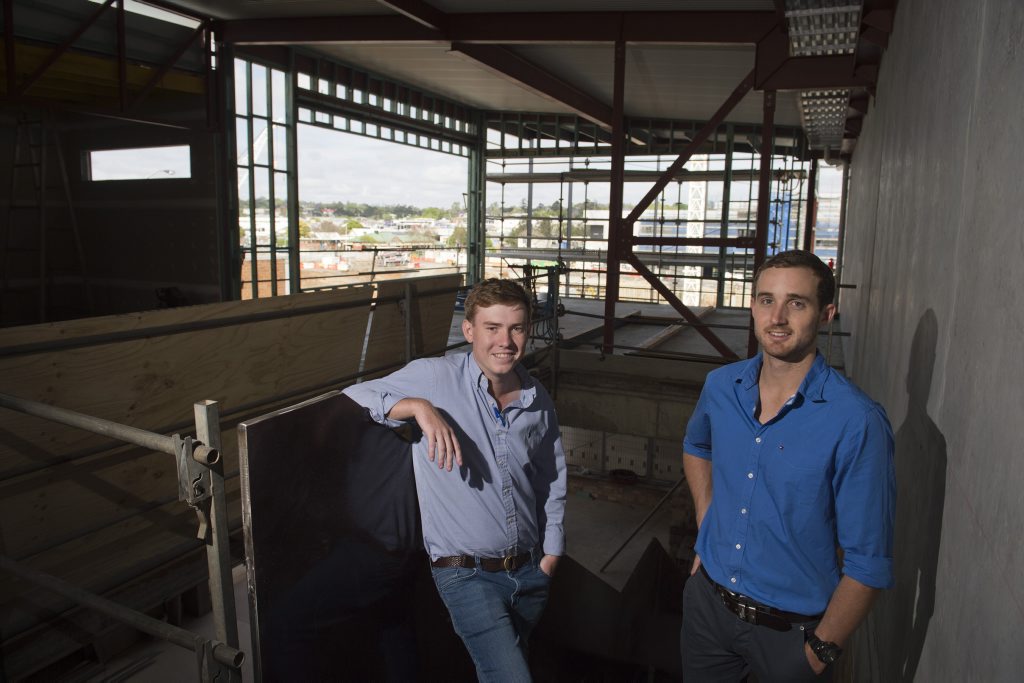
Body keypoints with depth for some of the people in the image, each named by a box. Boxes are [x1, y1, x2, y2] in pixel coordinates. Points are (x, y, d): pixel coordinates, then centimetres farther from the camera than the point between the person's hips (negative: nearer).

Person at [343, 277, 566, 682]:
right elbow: (352, 399, -16)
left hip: (529, 569, 5)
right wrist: (420, 407, -29)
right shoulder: (434, 377, -14)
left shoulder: (539, 402, 1)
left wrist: (551, 554, 9)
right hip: (467, 573, -5)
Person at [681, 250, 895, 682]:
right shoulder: (721, 386, -6)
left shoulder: (857, 422, -21)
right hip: (708, 602, 5)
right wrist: (706, 528, 7)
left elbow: (868, 562, -16)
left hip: (791, 630, -4)